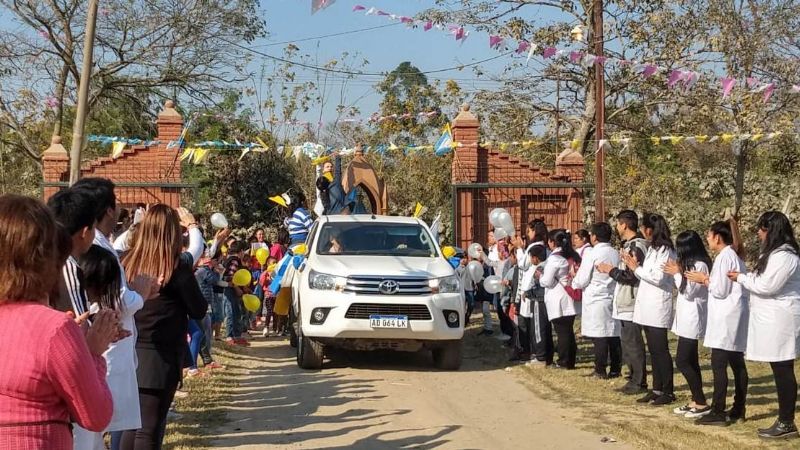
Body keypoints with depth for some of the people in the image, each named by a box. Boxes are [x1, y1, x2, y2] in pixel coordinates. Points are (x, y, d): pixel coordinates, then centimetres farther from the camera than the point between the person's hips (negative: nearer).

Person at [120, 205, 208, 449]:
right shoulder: (178, 266, -12)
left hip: (131, 354, 5)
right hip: (160, 358, -5)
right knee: (150, 428, 0)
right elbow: (199, 310, -3)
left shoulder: (128, 262, 0)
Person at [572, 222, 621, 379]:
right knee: (614, 336, 9)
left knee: (599, 336, -3)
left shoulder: (591, 254, -11)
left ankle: (600, 370, -1)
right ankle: (616, 369, 13)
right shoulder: (616, 254, 4)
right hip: (613, 299, 5)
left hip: (596, 300, -5)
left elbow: (582, 281, -8)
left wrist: (574, 282, 13)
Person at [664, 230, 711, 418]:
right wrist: (678, 273, 6)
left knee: (682, 361, -10)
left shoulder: (699, 265, -15)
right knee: (690, 361, 10)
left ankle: (702, 404, -7)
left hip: (692, 320, -10)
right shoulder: (691, 264, 14)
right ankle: (695, 401, 13)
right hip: (686, 318, 10)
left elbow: (689, 292, -16)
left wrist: (677, 274, -10)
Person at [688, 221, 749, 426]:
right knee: (737, 364, 10)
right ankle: (738, 410, 14)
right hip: (735, 316, 10)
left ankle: (718, 413, -7)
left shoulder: (724, 257, -13)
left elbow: (720, 291, -15)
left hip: (726, 317, -10)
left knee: (718, 364, -8)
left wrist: (704, 280, -2)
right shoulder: (733, 255, 16)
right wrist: (708, 280, 10)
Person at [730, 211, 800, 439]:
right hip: (772, 319, 10)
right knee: (780, 371, 10)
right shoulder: (774, 253, 17)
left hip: (780, 320, -10)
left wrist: (741, 278, -6)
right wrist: (745, 278, 7)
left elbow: (767, 285, -19)